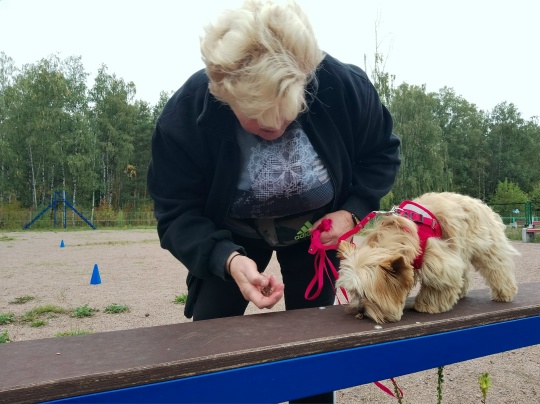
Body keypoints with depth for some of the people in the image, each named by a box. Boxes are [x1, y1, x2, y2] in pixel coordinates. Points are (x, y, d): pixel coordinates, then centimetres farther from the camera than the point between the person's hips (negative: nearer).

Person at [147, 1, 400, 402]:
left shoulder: (343, 85, -27)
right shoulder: (186, 114, -29)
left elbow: (382, 153, -8)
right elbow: (177, 213, -23)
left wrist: (352, 211, -24)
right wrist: (228, 260, -41)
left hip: (317, 231, 1)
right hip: (231, 238, 0)